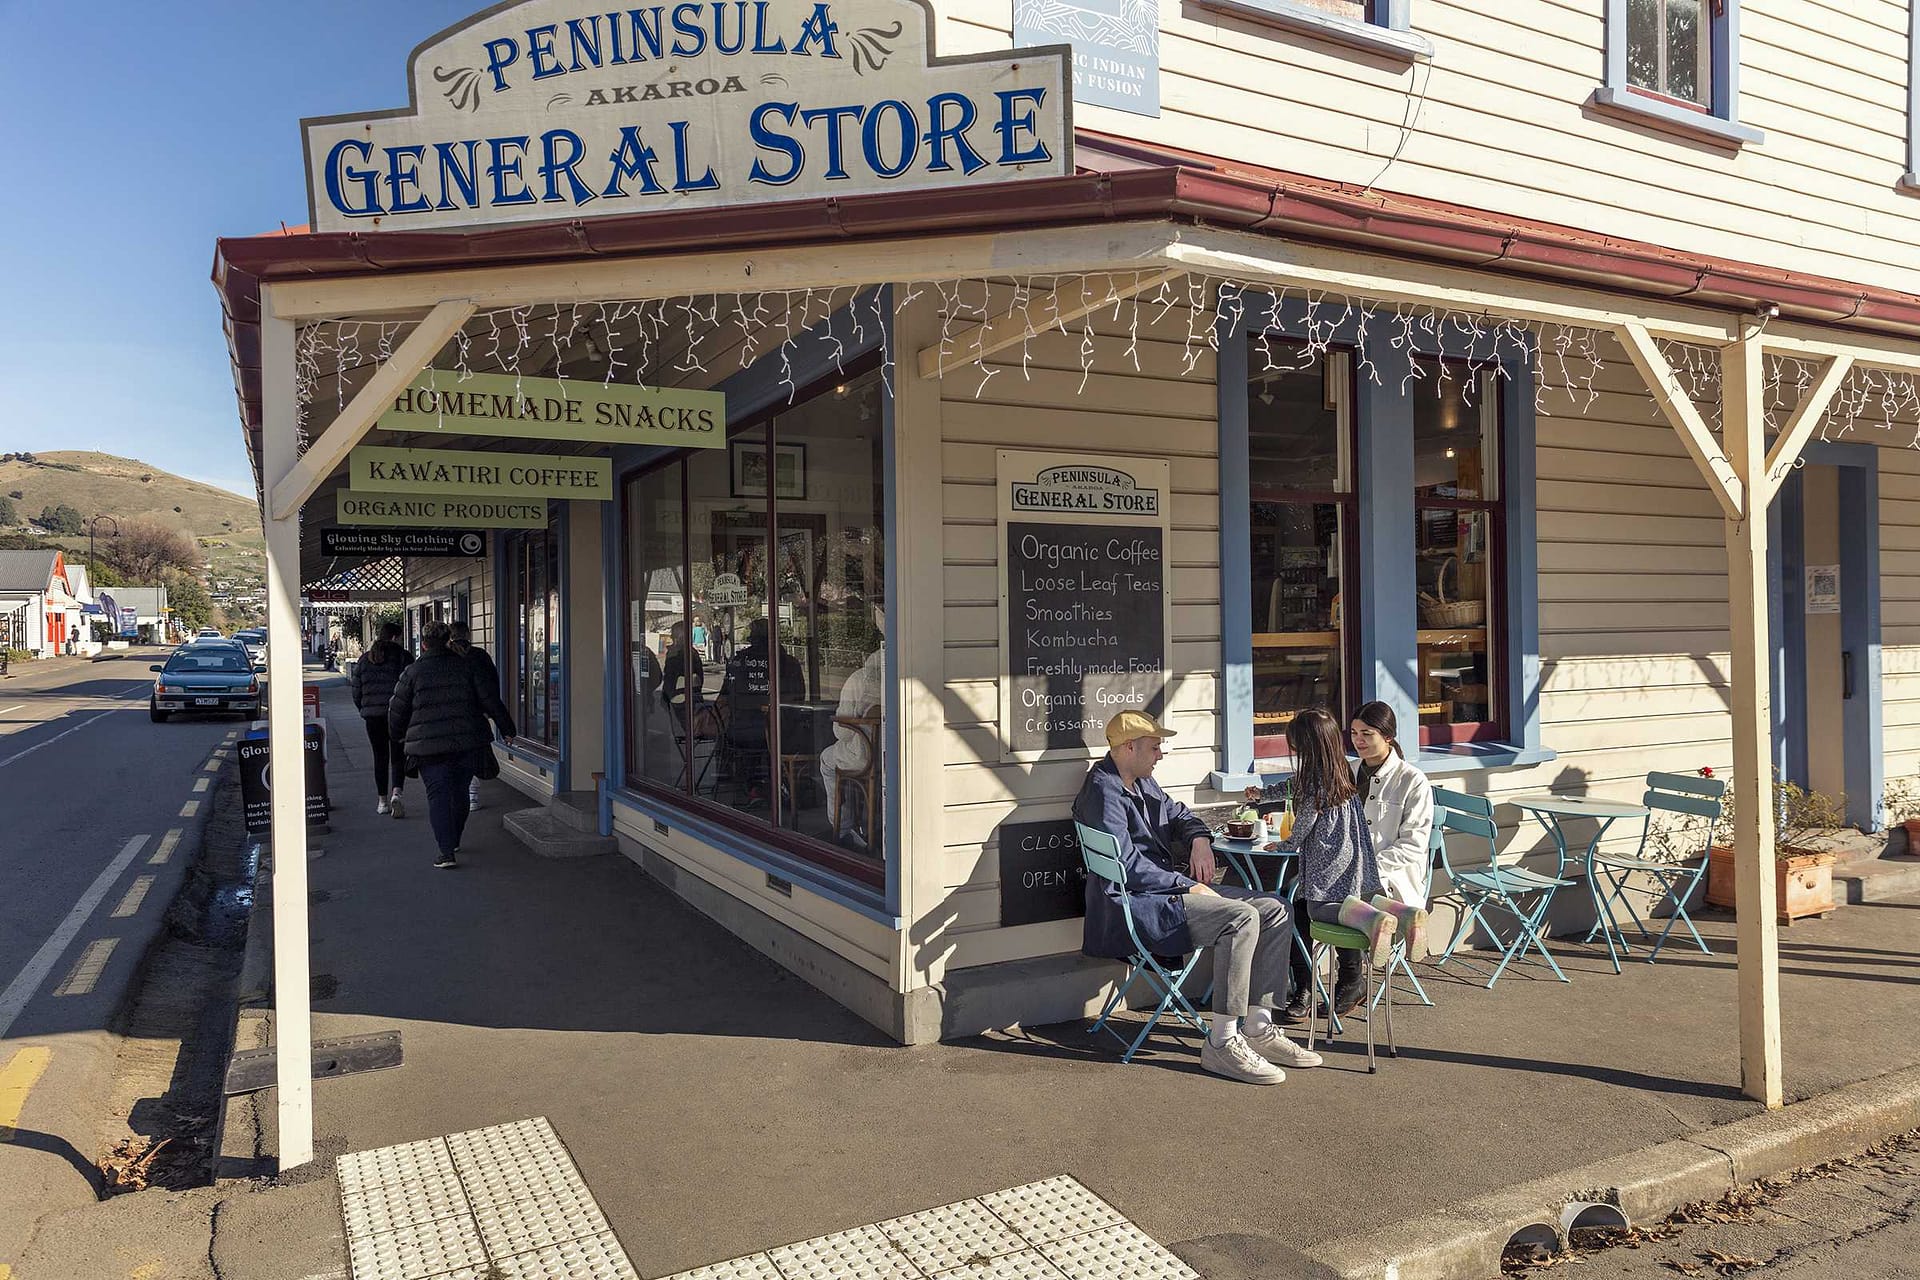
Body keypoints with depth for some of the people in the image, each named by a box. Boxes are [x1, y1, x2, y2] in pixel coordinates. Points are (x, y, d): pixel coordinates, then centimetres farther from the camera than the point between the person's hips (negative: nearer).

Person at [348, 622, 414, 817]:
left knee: (380, 757, 13)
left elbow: (356, 691, 11)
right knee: (398, 756, 1)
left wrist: (364, 710, 23)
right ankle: (396, 793, -19)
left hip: (373, 715, 3)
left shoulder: (365, 659, 9)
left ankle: (382, 801, 15)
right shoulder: (404, 657, -4)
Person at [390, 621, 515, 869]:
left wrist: (398, 733, 25)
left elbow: (397, 710, 5)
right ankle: (453, 842, 33)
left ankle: (447, 852, -8)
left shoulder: (412, 672, -2)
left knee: (438, 795, 0)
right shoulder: (467, 665, 3)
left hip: (429, 745, -2)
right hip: (467, 742, 3)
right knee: (460, 792, 16)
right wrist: (506, 728, 10)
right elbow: (490, 699, 2)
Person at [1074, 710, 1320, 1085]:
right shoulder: (1103, 792, -13)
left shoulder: (1143, 783, 17)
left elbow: (1178, 813, 32)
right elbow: (1127, 864, -20)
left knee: (1273, 910, -1)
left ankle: (1258, 1029, 0)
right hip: (1134, 903, -10)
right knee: (1241, 918, -28)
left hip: (1169, 885, 10)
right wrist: (1188, 887, -17)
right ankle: (1221, 1042, -23)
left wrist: (1199, 838, 9)